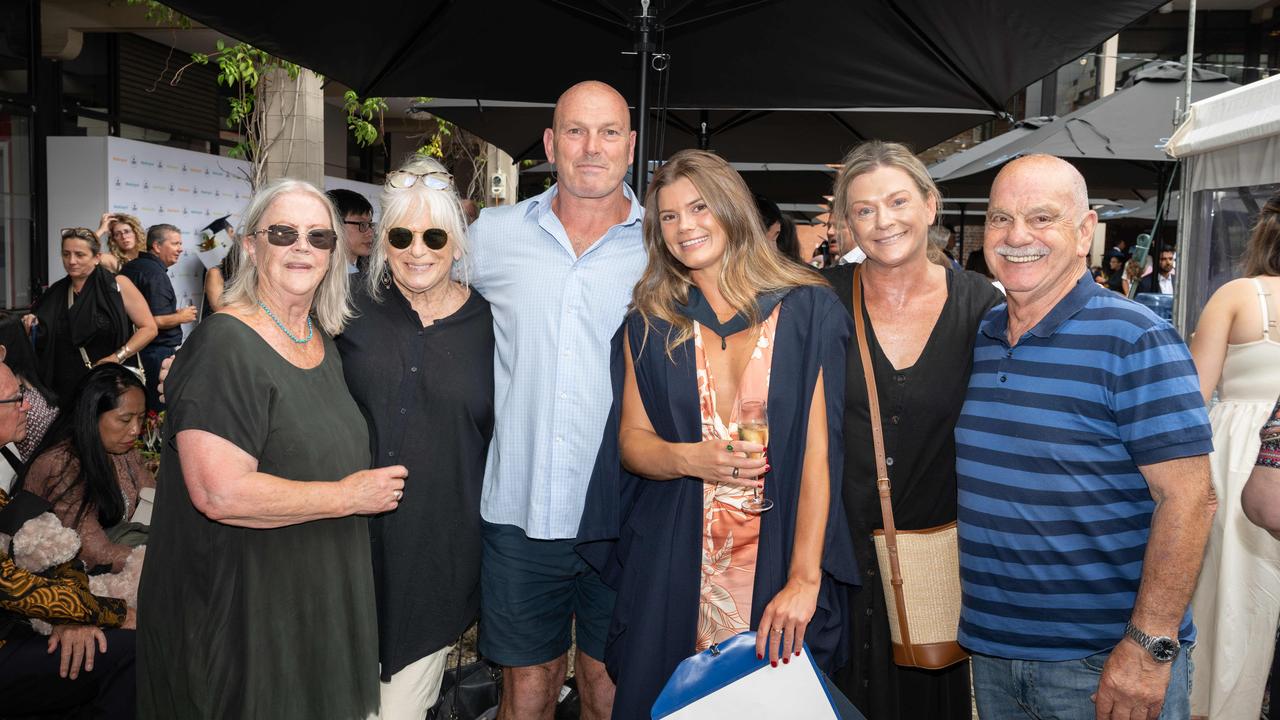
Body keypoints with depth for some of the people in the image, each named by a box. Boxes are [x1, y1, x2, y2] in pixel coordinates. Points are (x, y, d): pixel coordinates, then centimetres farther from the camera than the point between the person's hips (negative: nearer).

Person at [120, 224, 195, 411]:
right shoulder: (155, 273, -16)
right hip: (160, 351, -10)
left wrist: (174, 313, 19)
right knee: (163, 409, -5)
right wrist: (181, 317, -6)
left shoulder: (131, 268, 14)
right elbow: (155, 322, -23)